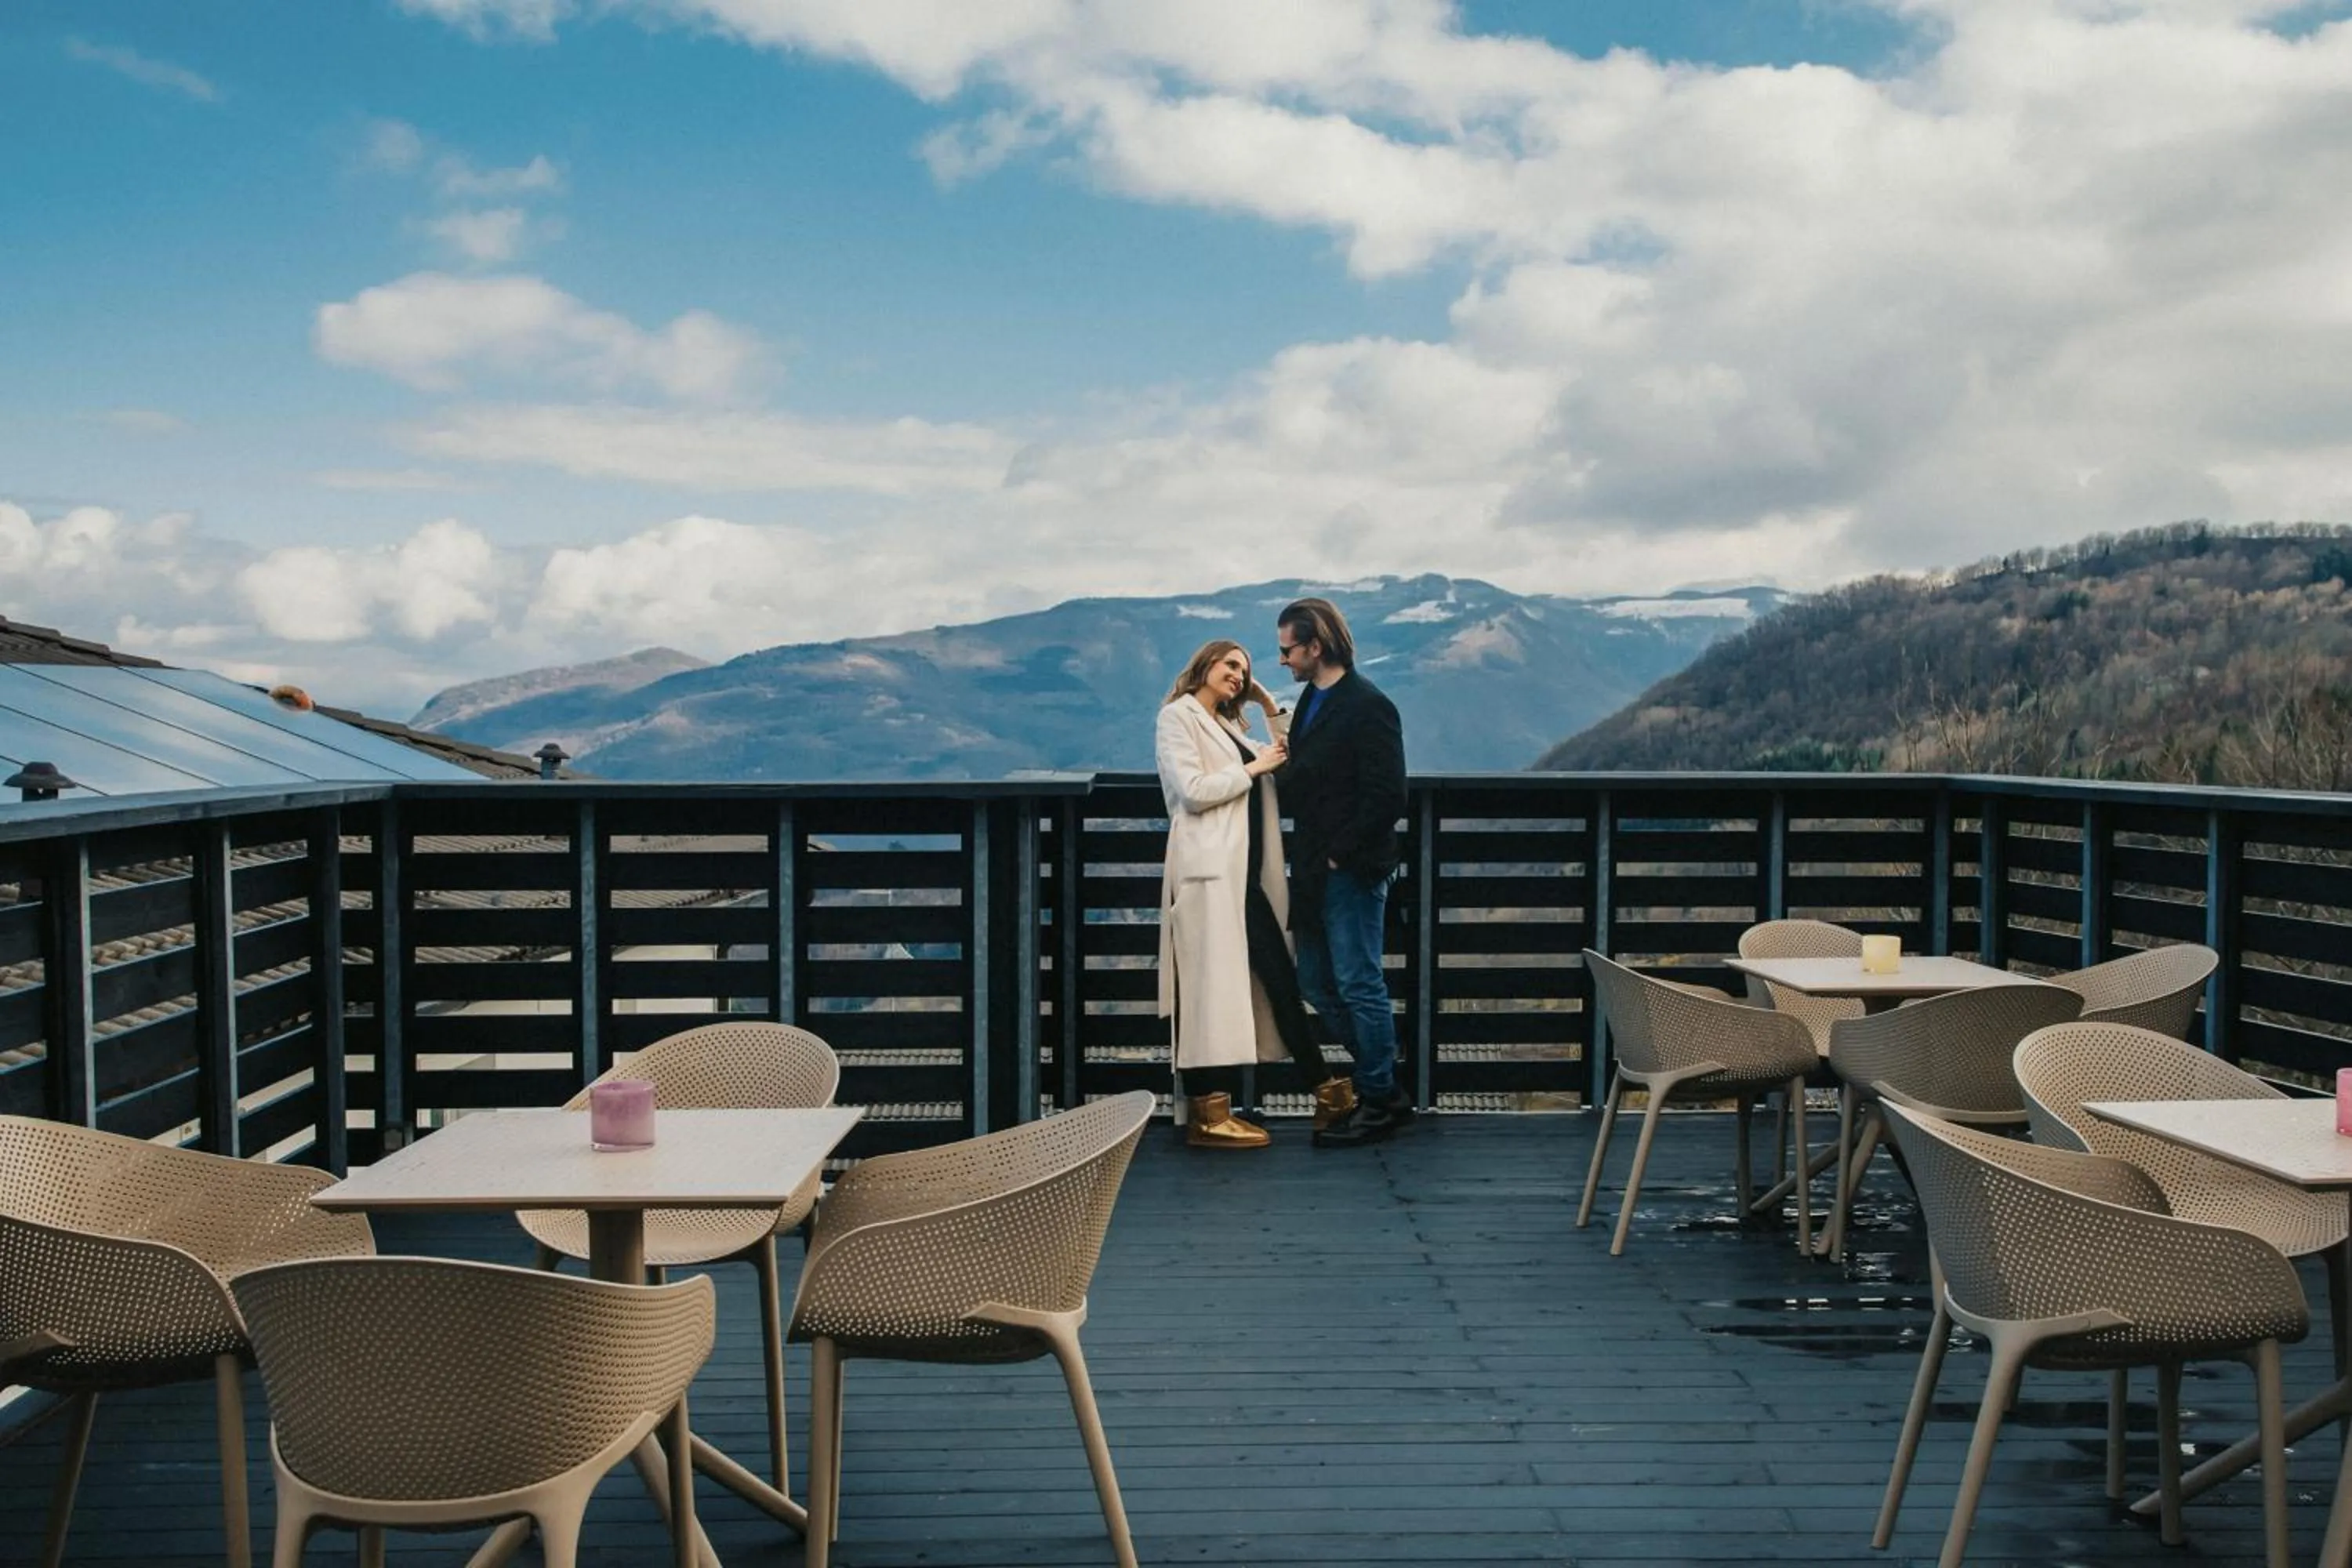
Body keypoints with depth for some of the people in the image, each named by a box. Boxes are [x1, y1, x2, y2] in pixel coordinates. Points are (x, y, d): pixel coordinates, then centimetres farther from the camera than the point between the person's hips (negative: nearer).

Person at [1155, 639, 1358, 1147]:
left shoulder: (1228, 725, 24)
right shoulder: (1177, 716, 0)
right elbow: (1193, 791, -13)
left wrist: (1273, 713, 15)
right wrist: (1252, 768, -6)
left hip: (1244, 873, 9)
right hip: (1210, 870, -8)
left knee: (1279, 980, 8)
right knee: (1213, 985, -8)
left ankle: (1326, 1092, 12)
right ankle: (1208, 1114, -6)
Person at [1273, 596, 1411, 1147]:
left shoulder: (1368, 708, -14)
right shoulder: (1311, 703, 14)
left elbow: (1387, 798, -19)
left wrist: (1341, 853, -16)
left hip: (1352, 873, -10)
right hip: (1316, 873, 10)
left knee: (1359, 986, -2)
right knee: (1318, 984, 13)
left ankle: (1378, 1102, 10)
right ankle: (1382, 1088, 24)